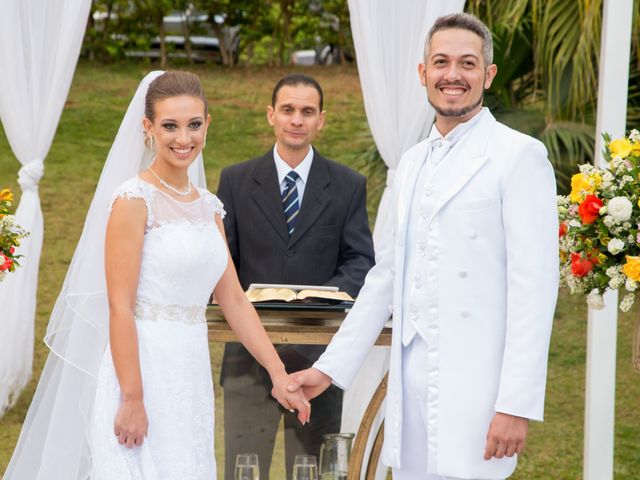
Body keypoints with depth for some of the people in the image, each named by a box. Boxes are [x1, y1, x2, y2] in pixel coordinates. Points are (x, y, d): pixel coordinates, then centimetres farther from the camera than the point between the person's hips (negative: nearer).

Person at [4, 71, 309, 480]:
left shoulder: (208, 206, 11)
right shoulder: (134, 200, -10)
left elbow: (234, 300, 14)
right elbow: (119, 307, -14)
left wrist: (279, 374, 9)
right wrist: (132, 399, -18)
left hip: (192, 376, 7)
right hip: (143, 372, -7)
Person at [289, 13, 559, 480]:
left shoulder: (519, 156, -6)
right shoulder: (413, 163, 17)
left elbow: (535, 287, -11)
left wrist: (518, 404, -16)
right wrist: (330, 367, 17)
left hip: (473, 390, -6)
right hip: (411, 384, 7)